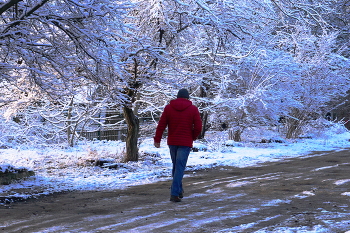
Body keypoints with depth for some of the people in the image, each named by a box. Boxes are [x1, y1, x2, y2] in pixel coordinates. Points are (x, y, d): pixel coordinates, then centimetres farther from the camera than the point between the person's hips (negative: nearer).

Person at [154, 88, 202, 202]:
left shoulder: (168, 108, 4)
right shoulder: (193, 109, -1)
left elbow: (161, 125, 0)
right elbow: (198, 127, -4)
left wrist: (157, 139, 3)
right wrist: (192, 137, 12)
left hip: (172, 142, 3)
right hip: (185, 143, -3)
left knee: (176, 166, 17)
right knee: (180, 167, -5)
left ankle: (179, 190, 24)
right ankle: (175, 193, -13)